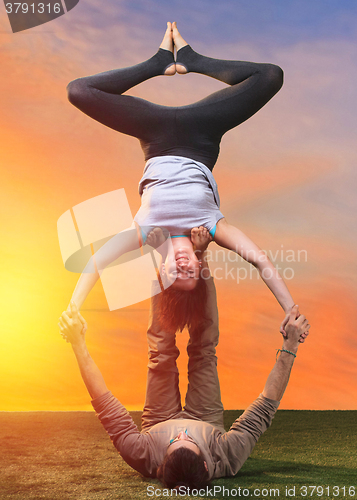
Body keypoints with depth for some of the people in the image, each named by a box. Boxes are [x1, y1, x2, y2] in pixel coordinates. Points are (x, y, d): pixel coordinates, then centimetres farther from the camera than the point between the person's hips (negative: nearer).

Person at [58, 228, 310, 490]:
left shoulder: (144, 458, -46)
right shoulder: (228, 459, -45)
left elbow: (106, 406, -38)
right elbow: (267, 405, -35)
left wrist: (78, 343, -35)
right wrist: (290, 345, -33)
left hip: (158, 425, 0)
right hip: (208, 424, 0)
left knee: (162, 350, -5)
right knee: (204, 350, -5)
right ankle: (199, 255, 7)